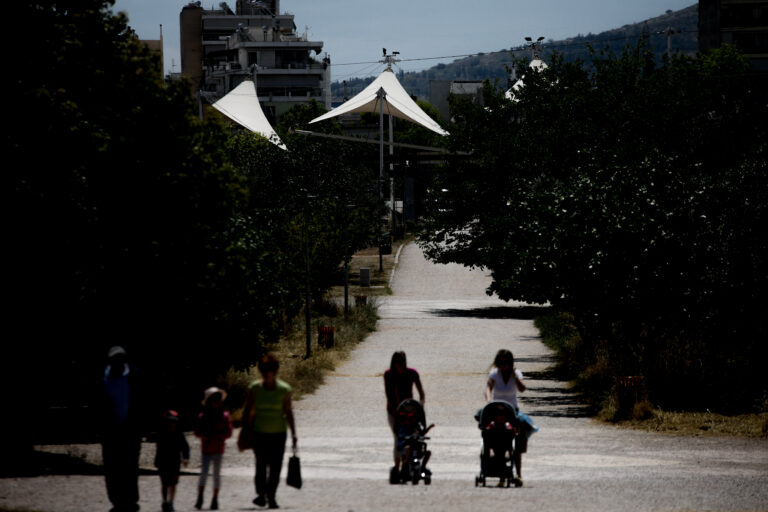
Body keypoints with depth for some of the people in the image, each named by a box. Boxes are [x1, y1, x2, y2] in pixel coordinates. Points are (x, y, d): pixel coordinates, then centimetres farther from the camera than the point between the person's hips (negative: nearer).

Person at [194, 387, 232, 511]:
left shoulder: (224, 416, 1)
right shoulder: (203, 416, 1)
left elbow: (229, 432, -3)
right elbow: (197, 432, 0)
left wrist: (217, 435, -18)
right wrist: (206, 434, -18)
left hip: (218, 449, 1)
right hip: (206, 449, -1)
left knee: (217, 473, 6)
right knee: (204, 473, -10)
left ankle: (215, 499, 12)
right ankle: (200, 498, -8)